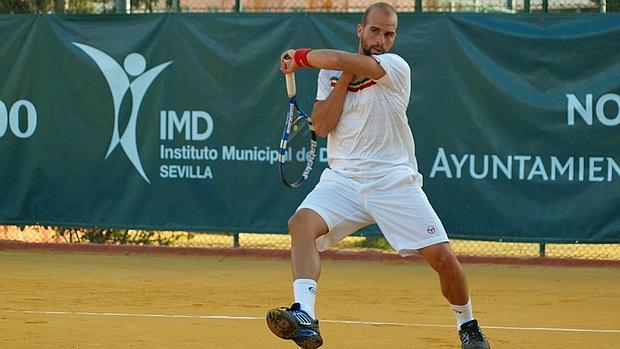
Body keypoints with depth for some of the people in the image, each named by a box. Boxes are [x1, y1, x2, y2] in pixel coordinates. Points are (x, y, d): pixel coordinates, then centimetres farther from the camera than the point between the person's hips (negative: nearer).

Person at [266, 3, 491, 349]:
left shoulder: (397, 68, -4)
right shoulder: (331, 74, 11)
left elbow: (339, 60, -17)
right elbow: (322, 126, 0)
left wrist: (301, 57, -3)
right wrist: (345, 80, -5)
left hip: (394, 180, -2)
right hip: (343, 178, 2)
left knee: (442, 256, -9)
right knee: (302, 223, -27)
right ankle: (305, 317, -39)